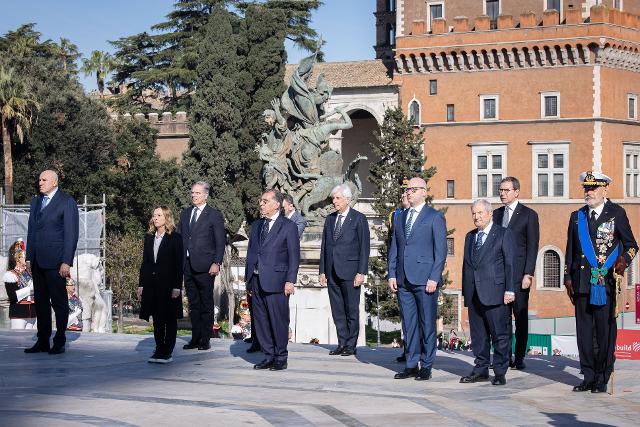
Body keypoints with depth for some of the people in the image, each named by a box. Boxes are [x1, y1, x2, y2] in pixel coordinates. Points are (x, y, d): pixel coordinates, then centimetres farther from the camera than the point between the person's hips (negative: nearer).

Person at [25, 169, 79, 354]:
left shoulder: (67, 202, -4)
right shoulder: (36, 201, 16)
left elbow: (71, 233, -9)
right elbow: (31, 230, 19)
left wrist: (66, 262, -14)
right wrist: (29, 258, 11)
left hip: (55, 261, -6)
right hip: (37, 261, 6)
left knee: (59, 302, -1)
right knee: (40, 302, 8)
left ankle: (59, 342, 6)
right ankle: (42, 341, 13)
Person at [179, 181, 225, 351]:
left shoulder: (214, 215, -1)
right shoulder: (185, 213, 15)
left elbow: (220, 242, -4)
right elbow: (182, 239, 17)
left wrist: (216, 263, -14)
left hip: (204, 267, -5)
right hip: (187, 266, 5)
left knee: (206, 305, 0)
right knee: (193, 304, 10)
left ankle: (205, 340, 5)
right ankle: (195, 338, 15)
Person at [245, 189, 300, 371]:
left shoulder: (288, 226, -1)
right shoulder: (256, 225, 16)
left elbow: (294, 255, -5)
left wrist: (290, 281, -11)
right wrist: (248, 278, 13)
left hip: (276, 281, -6)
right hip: (256, 281, 6)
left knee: (278, 321, -2)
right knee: (260, 321, 7)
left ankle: (281, 358, 8)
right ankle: (269, 356, 16)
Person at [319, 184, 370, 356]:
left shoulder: (359, 219, -2)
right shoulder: (330, 219, 14)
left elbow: (364, 247, -5)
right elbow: (324, 246, 15)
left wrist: (361, 272, -11)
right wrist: (322, 271, 9)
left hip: (350, 271, -5)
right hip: (332, 272, 5)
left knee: (352, 310, 0)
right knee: (337, 311, 7)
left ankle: (351, 345, 6)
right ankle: (342, 343, 14)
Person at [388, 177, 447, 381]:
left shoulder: (435, 217, -1)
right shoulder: (401, 217, 16)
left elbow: (441, 250, -5)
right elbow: (394, 248, 17)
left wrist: (434, 278, -12)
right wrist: (392, 275, 8)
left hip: (425, 280, -5)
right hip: (403, 280, 5)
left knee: (427, 324, -1)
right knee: (408, 325, 8)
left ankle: (426, 366, 6)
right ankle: (411, 365, 13)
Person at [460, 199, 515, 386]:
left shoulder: (503, 234, 1)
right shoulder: (470, 236, 19)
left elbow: (510, 263, -4)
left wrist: (509, 290, -10)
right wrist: (465, 292, 12)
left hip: (495, 293, -6)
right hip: (474, 294, 6)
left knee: (499, 334, -3)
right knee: (478, 335, 9)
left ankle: (500, 372, 3)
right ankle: (481, 370, 16)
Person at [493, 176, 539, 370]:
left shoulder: (528, 215, 0)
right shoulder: (497, 214, 14)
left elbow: (532, 246, -4)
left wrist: (528, 274, -12)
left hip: (519, 273, -4)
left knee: (521, 316, 1)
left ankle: (519, 357, 6)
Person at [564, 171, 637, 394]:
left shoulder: (616, 213, 3)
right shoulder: (577, 216, 14)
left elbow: (631, 244, 4)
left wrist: (624, 260, -16)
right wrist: (568, 278, 12)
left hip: (606, 282, -4)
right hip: (582, 282, 4)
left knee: (605, 330, -3)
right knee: (584, 330, 5)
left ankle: (602, 379, 5)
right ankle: (588, 377, 13)